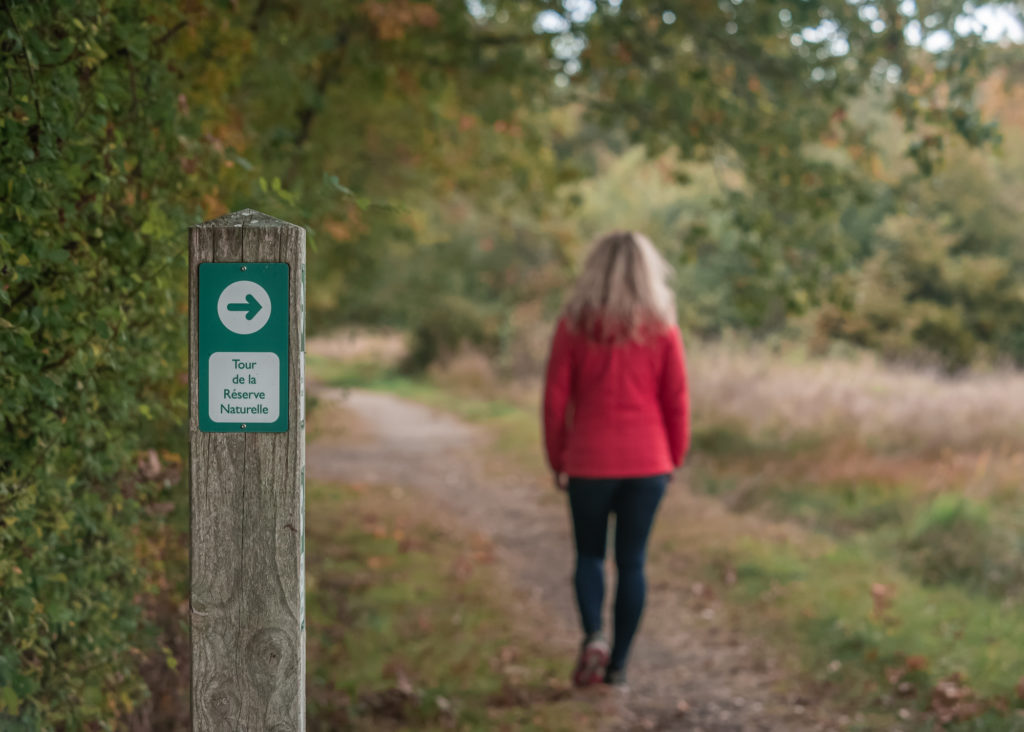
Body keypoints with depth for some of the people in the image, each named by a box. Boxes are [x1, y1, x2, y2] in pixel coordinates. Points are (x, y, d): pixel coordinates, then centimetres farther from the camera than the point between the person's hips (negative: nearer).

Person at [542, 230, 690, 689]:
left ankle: (593, 635, -8)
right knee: (632, 561, 10)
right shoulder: (661, 328, -3)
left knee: (589, 555, 16)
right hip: (647, 462, 0)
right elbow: (677, 401, 0)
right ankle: (618, 663, 12)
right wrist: (674, 460, 13)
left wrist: (557, 460, 8)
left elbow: (556, 398, -2)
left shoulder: (574, 324, -4)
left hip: (588, 461, 0)